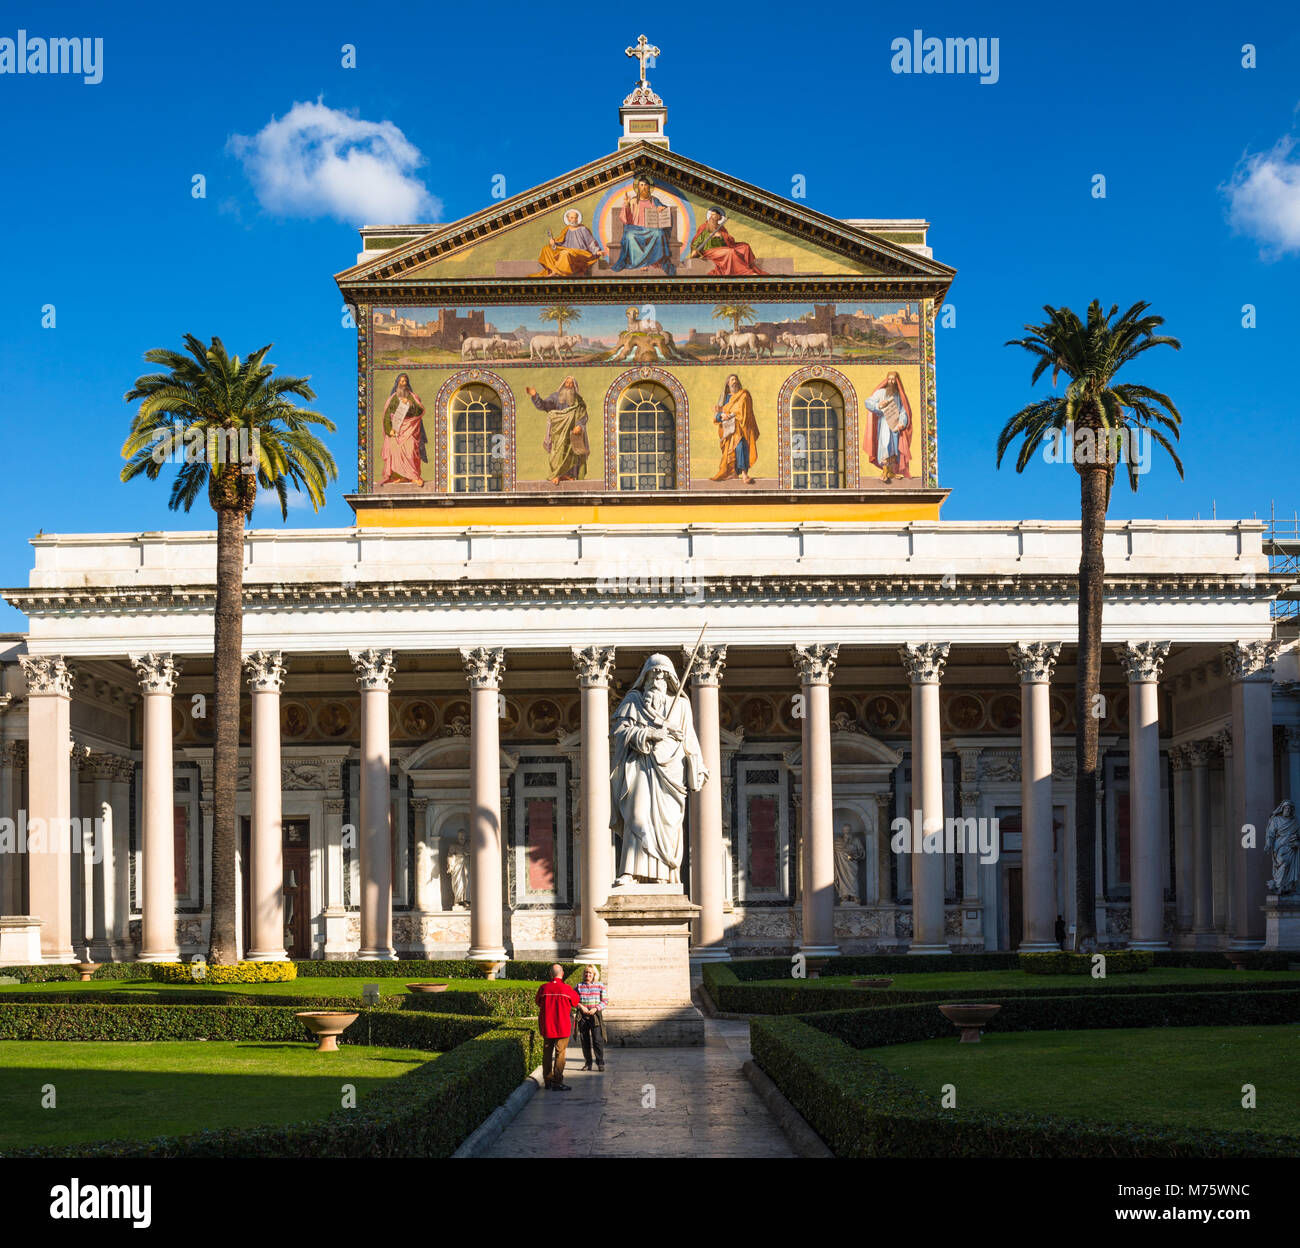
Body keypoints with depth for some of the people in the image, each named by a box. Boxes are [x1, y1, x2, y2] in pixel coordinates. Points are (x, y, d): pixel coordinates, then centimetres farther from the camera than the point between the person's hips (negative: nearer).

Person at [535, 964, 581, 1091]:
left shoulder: (543, 988, -4)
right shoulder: (567, 989, -11)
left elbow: (538, 1003, 13)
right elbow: (575, 1003, 6)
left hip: (546, 1026, 3)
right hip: (562, 1026, -3)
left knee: (547, 1053, 14)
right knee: (560, 1054, 1)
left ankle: (548, 1080, 21)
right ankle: (557, 1082, -2)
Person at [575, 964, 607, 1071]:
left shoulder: (600, 986, 4)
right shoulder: (579, 986, 9)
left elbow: (605, 1001, 1)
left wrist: (596, 1009, -12)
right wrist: (581, 1006, -10)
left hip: (596, 1016, -2)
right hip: (582, 1016, 2)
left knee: (597, 1040, -8)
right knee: (585, 1040, 3)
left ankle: (600, 1063, -3)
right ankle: (588, 1063, 11)